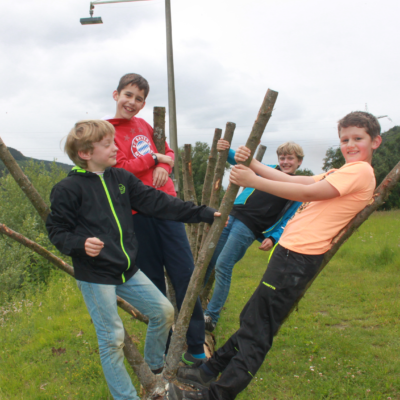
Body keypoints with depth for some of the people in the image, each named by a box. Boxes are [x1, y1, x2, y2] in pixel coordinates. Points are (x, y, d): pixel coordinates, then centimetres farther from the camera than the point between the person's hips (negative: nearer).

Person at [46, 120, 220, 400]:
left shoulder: (121, 179, 4)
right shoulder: (68, 189, -12)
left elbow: (157, 203, 1)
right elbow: (56, 231, -8)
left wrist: (203, 214, -2)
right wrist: (81, 244, -29)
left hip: (128, 271, 6)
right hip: (95, 277, -6)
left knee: (164, 311, 13)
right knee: (112, 339, 1)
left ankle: (154, 367, 37)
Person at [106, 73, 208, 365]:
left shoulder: (144, 126, 13)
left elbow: (168, 152, 20)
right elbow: (120, 168, -14)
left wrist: (164, 166, -2)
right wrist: (153, 158, -6)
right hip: (138, 213, -4)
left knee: (185, 274, 3)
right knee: (153, 280, 6)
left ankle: (196, 345, 16)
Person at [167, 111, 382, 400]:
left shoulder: (361, 171, -8)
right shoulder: (342, 173, 21)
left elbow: (308, 193, -17)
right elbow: (293, 181, 15)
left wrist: (254, 181, -16)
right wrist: (253, 164, 9)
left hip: (299, 257, -10)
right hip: (292, 249, 10)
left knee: (256, 330, -5)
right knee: (252, 318, 17)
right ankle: (211, 371, 30)